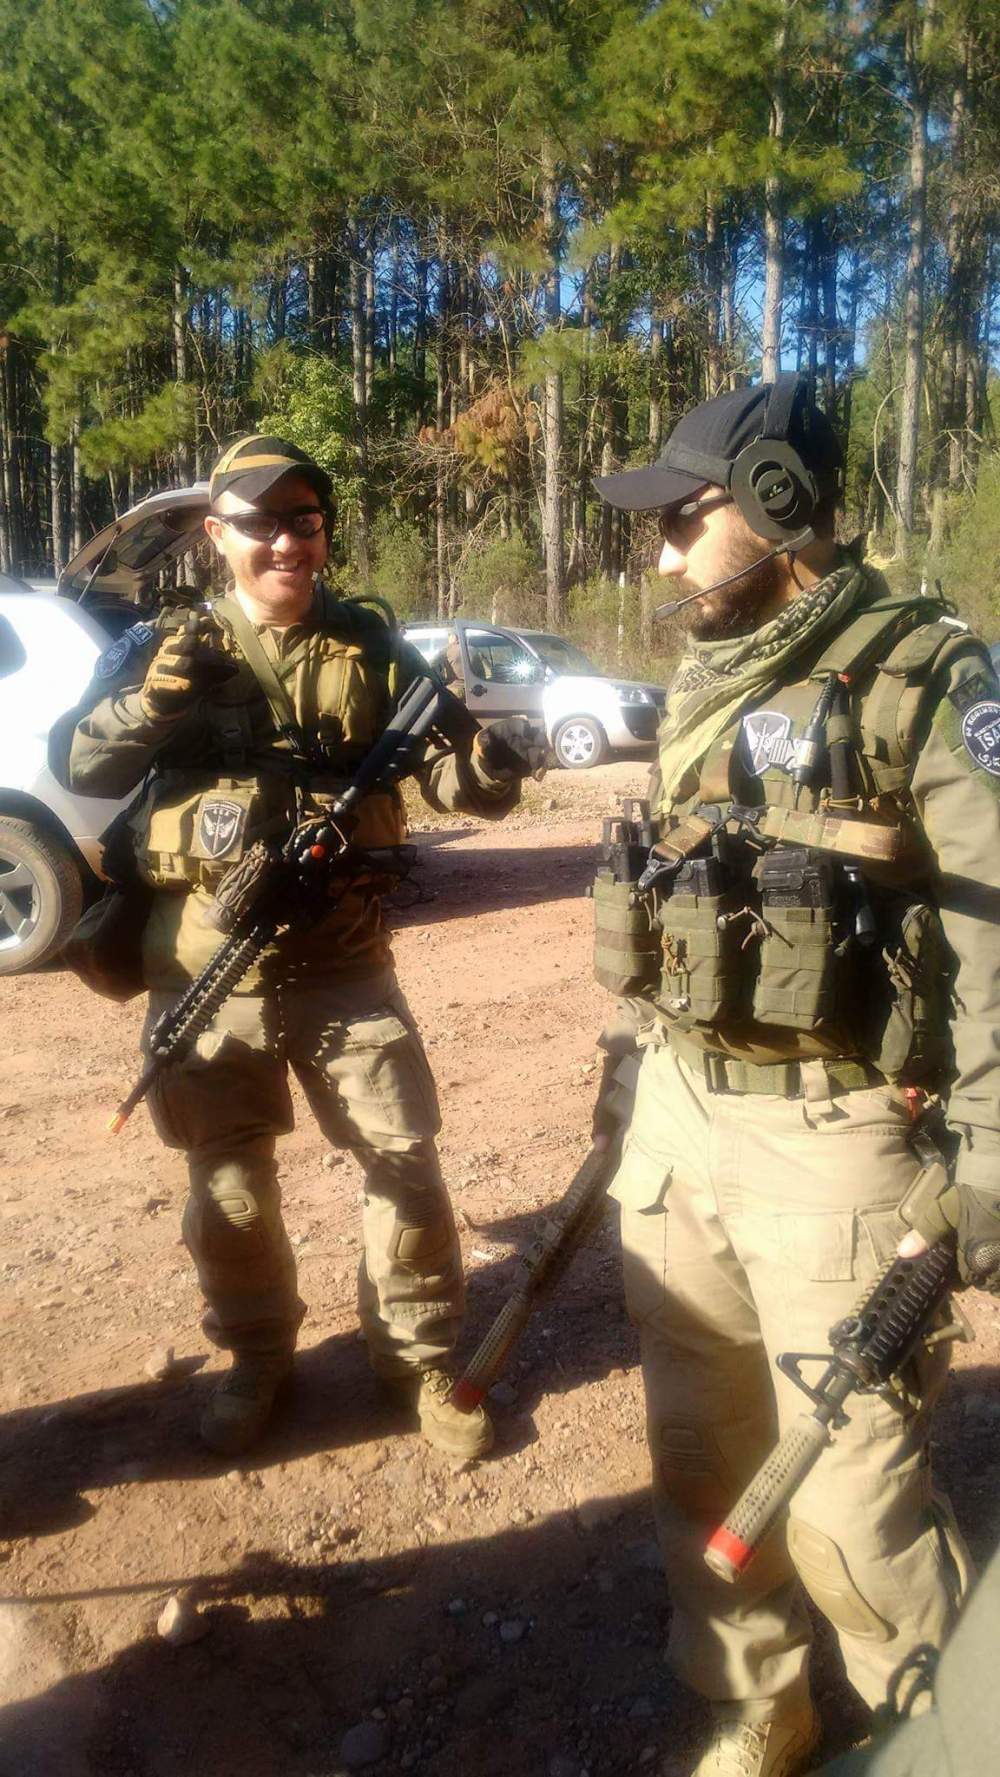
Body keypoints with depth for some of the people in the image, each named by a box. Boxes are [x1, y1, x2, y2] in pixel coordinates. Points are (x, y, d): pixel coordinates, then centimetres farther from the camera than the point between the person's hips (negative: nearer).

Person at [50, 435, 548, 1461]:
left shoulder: (372, 651, 1)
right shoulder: (165, 646, 0)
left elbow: (432, 765, -4)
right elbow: (76, 765, -4)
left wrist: (487, 766, -27)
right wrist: (150, 699, -24)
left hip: (342, 965, 0)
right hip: (206, 975, 0)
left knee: (404, 1160, 5)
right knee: (228, 1179, 14)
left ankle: (419, 1356, 26)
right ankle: (255, 1356, 36)